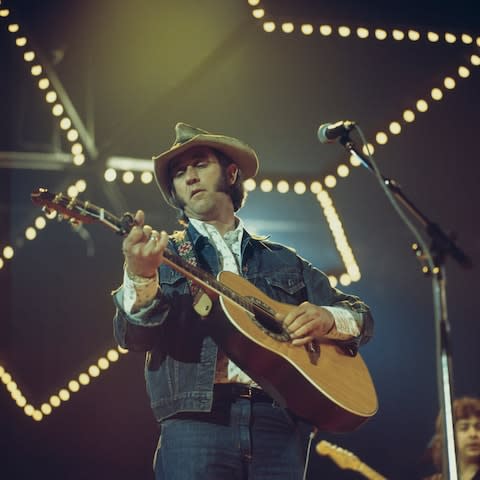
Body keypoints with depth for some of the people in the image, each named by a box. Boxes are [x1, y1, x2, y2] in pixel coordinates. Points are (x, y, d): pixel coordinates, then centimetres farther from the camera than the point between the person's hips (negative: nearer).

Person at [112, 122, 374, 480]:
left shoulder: (283, 262, 22)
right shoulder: (167, 255, 15)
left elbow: (362, 318, 21)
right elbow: (135, 336, -1)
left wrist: (325, 319, -2)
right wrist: (141, 277, -21)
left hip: (278, 422, 2)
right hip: (196, 419, -2)